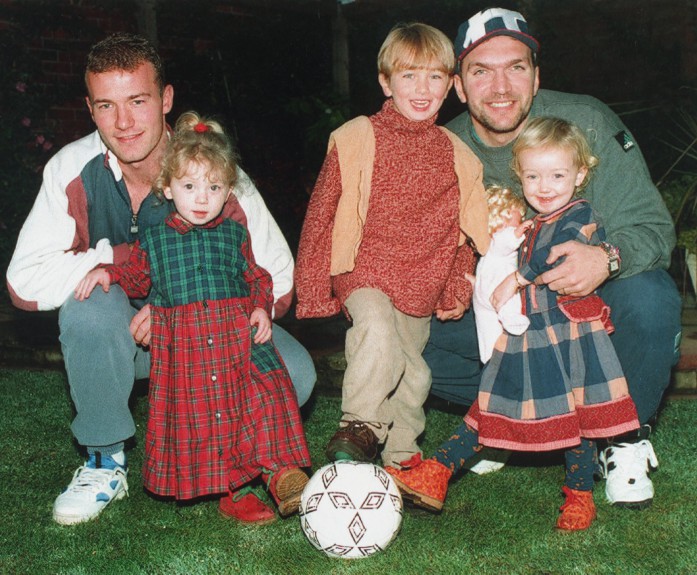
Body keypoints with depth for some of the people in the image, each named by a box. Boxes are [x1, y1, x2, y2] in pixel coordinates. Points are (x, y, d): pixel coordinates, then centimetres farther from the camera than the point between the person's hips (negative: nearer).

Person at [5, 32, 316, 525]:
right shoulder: (73, 170, -16)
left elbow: (278, 284, -15)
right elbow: (25, 282, -20)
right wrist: (136, 260, -27)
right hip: (117, 337, 1)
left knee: (294, 373, -27)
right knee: (89, 307, -34)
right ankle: (106, 462, -11)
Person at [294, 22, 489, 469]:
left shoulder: (457, 157, 5)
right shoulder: (357, 139, -6)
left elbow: (466, 232, 17)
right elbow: (322, 213, -3)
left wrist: (459, 289, 8)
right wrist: (314, 284, -5)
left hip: (422, 288, 4)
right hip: (365, 274, -4)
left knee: (411, 373, 12)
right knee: (378, 330, -32)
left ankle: (401, 456, 35)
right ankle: (360, 424, -13)